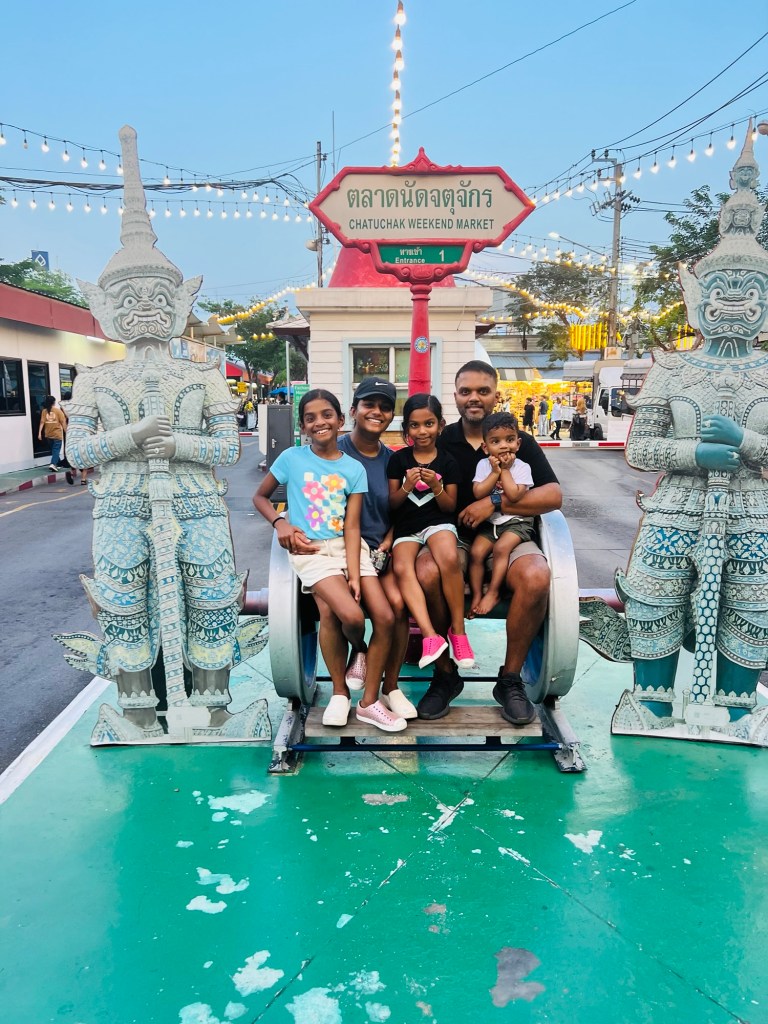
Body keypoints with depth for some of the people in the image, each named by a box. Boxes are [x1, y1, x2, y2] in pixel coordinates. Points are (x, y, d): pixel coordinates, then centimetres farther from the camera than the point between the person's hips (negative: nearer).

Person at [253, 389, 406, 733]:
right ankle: (359, 650, 13)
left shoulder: (354, 469, 5)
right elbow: (259, 497, 13)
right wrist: (280, 522, -8)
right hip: (311, 550, -3)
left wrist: (355, 576, -14)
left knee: (385, 617, -14)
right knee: (351, 616, -26)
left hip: (349, 547, 3)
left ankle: (369, 702, 3)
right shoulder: (291, 458, 2)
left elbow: (352, 526, -3)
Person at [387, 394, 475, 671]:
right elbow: (391, 504, 8)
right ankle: (430, 635, -36)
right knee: (402, 568, -32)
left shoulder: (447, 462, 6)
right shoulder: (398, 460, 6)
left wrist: (436, 487, -14)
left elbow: (451, 507, 5)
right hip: (406, 527, 1)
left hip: (438, 522, -1)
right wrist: (406, 487, -13)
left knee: (450, 559, -36)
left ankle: (458, 628, -20)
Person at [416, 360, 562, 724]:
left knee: (536, 577, -34)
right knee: (425, 573, -34)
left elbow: (553, 496, -2)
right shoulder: (440, 442, 10)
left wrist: (495, 502, -12)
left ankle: (510, 678, -12)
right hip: (453, 538, 0)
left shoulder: (519, 441, 8)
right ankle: (444, 674, -11)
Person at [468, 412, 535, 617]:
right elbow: (478, 493, -14)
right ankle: (476, 595, -3)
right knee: (476, 551, -15)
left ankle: (493, 593, -13)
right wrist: (495, 472, -18)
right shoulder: (483, 465, 0)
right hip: (489, 522, 4)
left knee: (501, 547, -26)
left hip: (516, 521, -3)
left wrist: (505, 470, -18)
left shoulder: (522, 467, -9)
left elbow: (514, 495, -24)